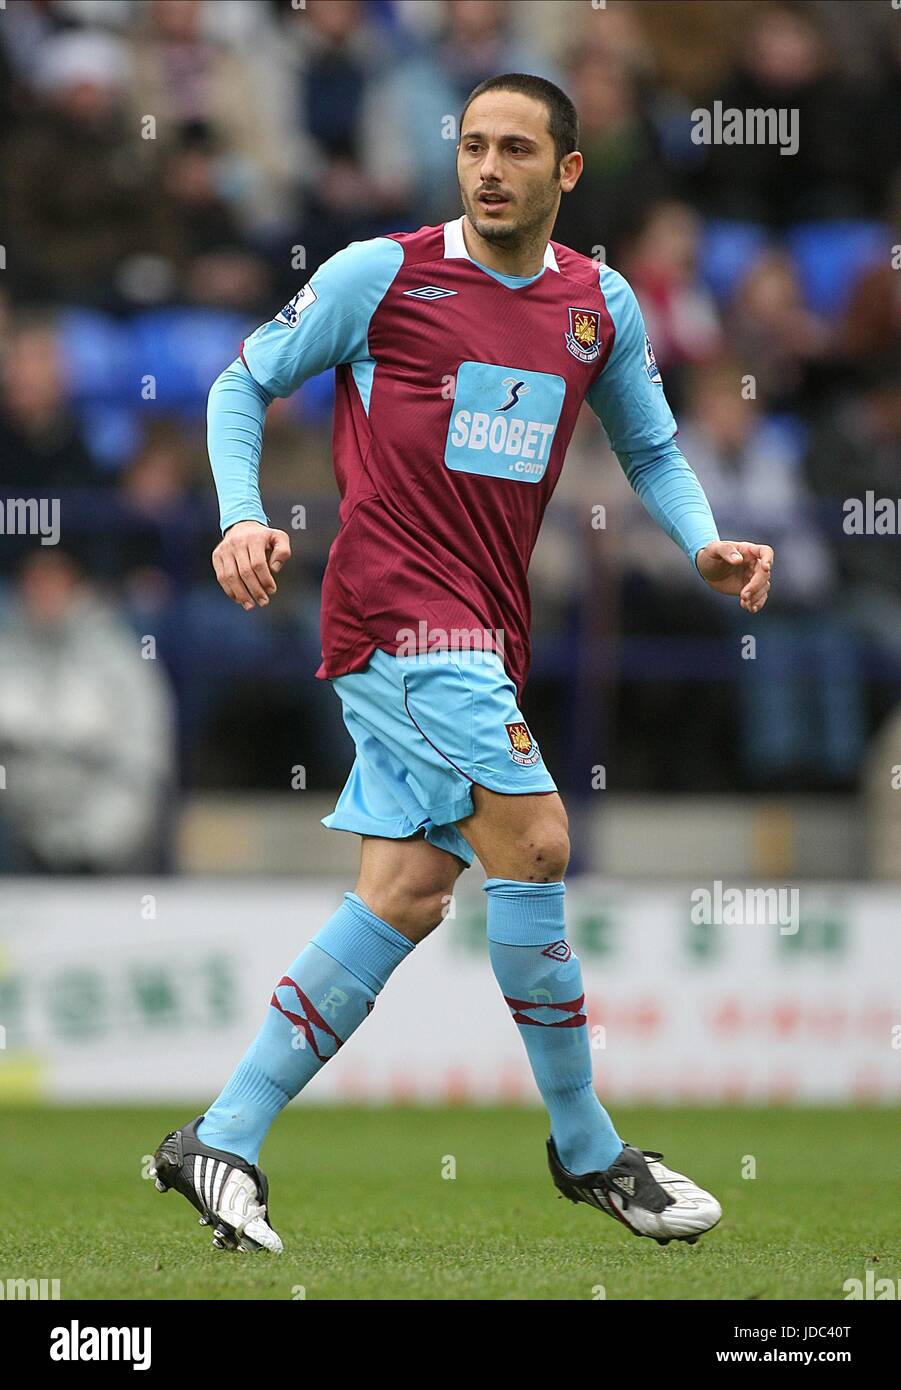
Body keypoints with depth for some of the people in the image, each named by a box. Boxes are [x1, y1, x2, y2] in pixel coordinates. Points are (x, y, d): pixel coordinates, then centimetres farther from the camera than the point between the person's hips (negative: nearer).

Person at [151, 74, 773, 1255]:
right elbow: (245, 383, 6)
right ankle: (588, 1152, -5)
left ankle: (222, 1143, 9)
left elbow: (651, 449, 24)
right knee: (532, 838, -17)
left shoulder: (604, 307, 11)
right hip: (395, 603, -6)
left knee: (406, 896, 2)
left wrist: (705, 543, 5)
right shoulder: (381, 274, -3)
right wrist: (243, 518, -9)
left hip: (486, 628, 6)